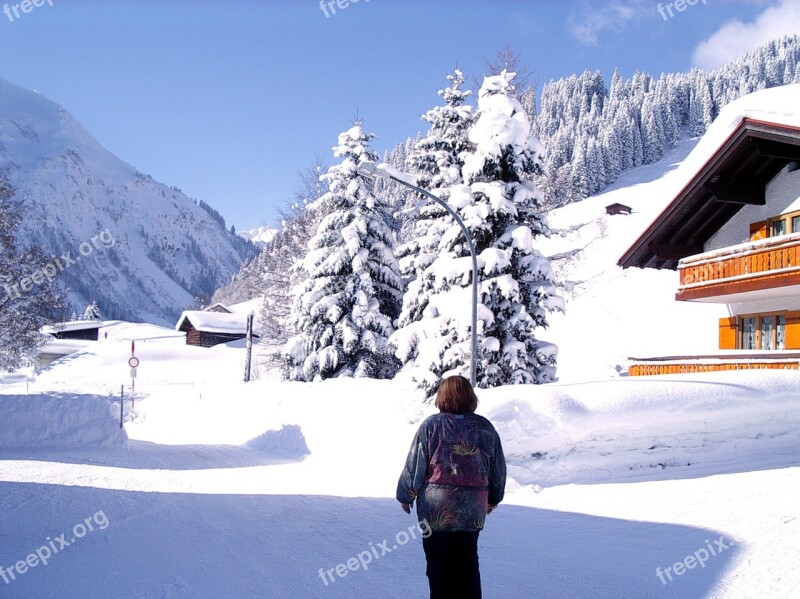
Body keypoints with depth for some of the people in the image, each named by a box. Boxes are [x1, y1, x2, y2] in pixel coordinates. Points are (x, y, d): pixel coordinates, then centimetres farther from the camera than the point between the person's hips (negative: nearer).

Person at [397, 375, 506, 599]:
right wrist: (494, 497, 27)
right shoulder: (485, 428, 3)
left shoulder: (431, 426, -9)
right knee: (468, 563, 15)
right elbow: (499, 470, 11)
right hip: (473, 511, 3)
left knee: (439, 564, 7)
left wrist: (405, 496, 8)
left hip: (436, 511, -3)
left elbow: (413, 466, -6)